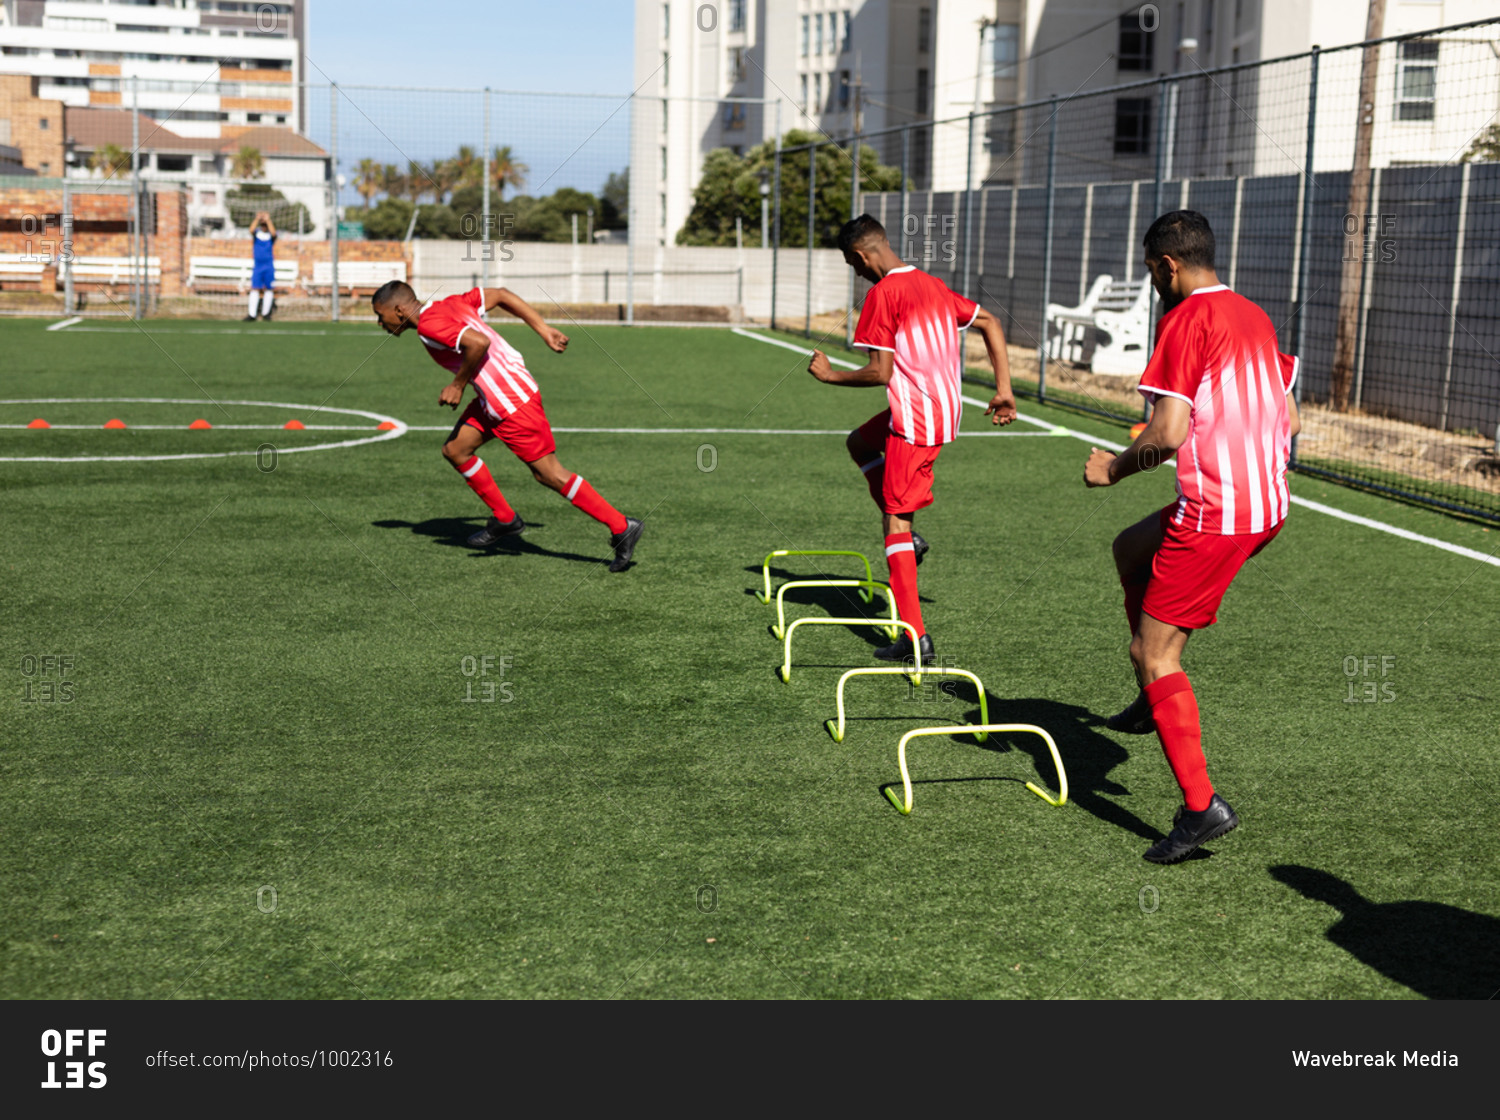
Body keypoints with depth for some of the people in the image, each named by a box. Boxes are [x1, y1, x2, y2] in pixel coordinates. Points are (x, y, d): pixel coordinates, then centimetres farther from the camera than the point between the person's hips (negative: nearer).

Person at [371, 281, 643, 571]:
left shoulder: (430, 325, -16)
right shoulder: (447, 305, 13)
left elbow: (478, 342, -29)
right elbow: (500, 294, 16)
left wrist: (458, 385, -15)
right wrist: (545, 331, 13)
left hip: (513, 402, -10)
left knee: (550, 475, -4)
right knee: (454, 450, 12)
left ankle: (622, 528, 2)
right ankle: (505, 520, 23)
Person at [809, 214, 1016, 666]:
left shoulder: (883, 293, -13)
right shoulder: (932, 285, 13)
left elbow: (879, 372, -16)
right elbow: (990, 323, 16)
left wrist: (830, 375, 1)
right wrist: (1004, 391, 12)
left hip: (914, 417, -9)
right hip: (945, 409, 9)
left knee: (895, 521, -3)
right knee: (859, 441, 29)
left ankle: (916, 637, -4)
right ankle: (907, 537, 18)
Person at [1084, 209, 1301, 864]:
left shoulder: (1186, 319, -13)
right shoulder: (1255, 316, 13)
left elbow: (1168, 433, -20)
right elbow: (1290, 420, 18)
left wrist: (1114, 468, -3)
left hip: (1214, 511, -9)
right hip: (1268, 504, 9)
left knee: (1153, 653, -2)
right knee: (1131, 550, 28)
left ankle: (1201, 806, -4)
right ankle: (1155, 699, 29)